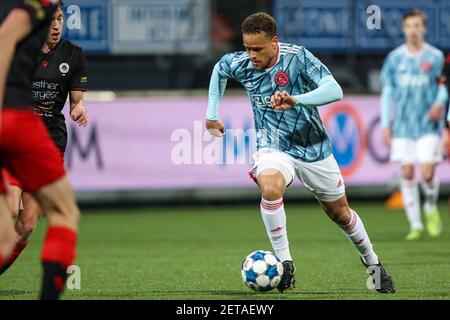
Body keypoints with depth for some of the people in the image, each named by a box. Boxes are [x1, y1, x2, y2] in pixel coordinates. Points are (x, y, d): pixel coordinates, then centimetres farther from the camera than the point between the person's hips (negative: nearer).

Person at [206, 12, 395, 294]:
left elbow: (334, 91, -33)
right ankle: (285, 264, -24)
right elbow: (219, 69, 14)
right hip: (274, 147, 1)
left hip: (314, 148, -1)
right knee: (270, 188, -34)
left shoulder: (297, 57, -22)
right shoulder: (240, 64, -11)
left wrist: (295, 100, -48)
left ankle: (373, 264, 39)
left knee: (339, 212, 14)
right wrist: (212, 115, 15)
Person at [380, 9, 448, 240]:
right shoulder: (395, 58, 4)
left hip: (428, 125, -2)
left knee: (427, 173, -12)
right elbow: (387, 91, 9)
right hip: (402, 126, 2)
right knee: (407, 174, -1)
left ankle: (431, 208, 19)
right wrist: (385, 124, 5)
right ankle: (415, 226, 8)